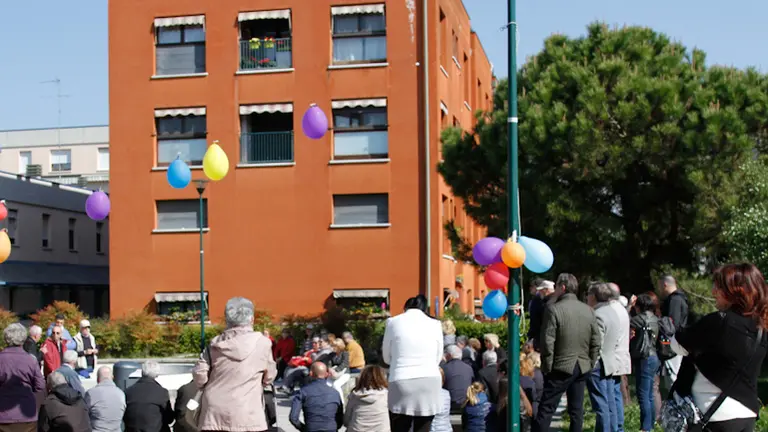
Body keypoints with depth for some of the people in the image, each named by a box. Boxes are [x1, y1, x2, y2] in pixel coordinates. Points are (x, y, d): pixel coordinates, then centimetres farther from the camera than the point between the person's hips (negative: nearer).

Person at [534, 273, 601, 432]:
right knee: (577, 410, 11)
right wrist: (590, 363, 14)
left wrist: (547, 367, -6)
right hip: (582, 367, 5)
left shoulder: (553, 309, -12)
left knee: (546, 409, -3)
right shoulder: (589, 310, 6)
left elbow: (547, 343, -15)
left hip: (561, 367, -5)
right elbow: (596, 342, 6)